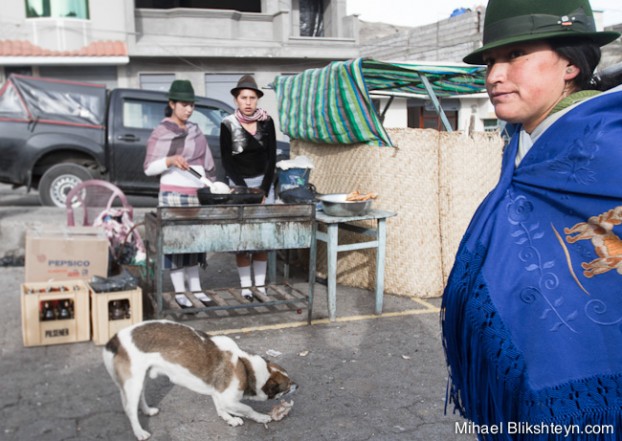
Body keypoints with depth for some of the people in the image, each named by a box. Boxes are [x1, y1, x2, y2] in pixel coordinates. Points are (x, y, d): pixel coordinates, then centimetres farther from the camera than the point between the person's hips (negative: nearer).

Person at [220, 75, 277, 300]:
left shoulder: (266, 121, 1)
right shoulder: (228, 124, -5)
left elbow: (271, 157, 1)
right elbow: (227, 161, -4)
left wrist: (263, 190, -6)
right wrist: (245, 190, -11)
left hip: (264, 182, 2)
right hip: (239, 183, -2)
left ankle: (260, 285, 8)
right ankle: (245, 286, 2)